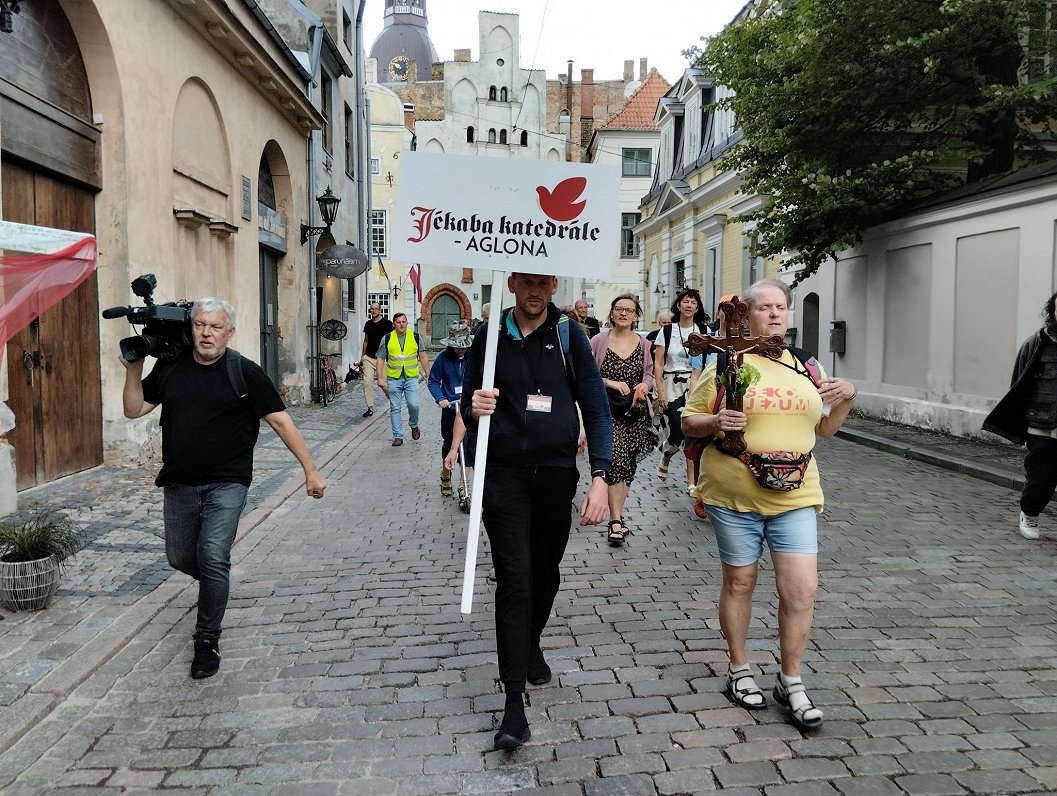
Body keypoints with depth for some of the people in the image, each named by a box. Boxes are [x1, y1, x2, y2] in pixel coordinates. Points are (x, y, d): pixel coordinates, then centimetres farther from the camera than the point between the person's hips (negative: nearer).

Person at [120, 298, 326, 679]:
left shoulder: (244, 372, -7)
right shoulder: (169, 367, 4)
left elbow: (280, 420, -8)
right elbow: (134, 409, 10)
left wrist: (310, 469, -11)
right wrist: (134, 369, -5)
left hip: (226, 484, -4)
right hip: (178, 484, 5)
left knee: (213, 559, -13)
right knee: (180, 559, 14)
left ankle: (207, 640, 5)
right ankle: (216, 586, 47)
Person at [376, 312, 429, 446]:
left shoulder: (415, 337, 3)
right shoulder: (386, 339, 2)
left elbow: (423, 358, 8)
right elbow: (380, 359, 4)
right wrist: (380, 378, -3)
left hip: (411, 377, 0)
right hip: (393, 379, 0)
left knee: (413, 405, -9)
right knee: (395, 408, 3)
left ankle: (414, 425, 22)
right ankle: (398, 436, 11)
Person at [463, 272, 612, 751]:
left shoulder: (569, 336, -1)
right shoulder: (490, 337, 1)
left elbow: (596, 409, -3)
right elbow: (468, 412, 6)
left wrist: (600, 477, -13)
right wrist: (474, 410, -19)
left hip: (557, 473, 1)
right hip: (504, 474, -1)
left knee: (545, 571, 16)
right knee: (514, 579, -6)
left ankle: (531, 644, 45)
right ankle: (514, 701, 1)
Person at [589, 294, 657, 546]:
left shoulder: (643, 344, 9)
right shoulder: (598, 341, 0)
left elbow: (649, 373, 15)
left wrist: (644, 385, -7)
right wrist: (610, 383, -14)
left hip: (635, 411, 4)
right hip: (608, 409, -4)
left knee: (629, 464, 9)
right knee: (617, 458, -18)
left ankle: (617, 514, 24)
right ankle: (616, 521, -14)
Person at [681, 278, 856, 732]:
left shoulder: (808, 367, 10)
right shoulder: (726, 364, -2)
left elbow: (824, 429, 19)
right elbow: (689, 422, 2)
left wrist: (846, 399, 2)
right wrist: (715, 422, -19)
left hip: (795, 495, 3)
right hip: (735, 493, -3)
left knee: (802, 589, -1)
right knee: (739, 581, 11)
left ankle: (791, 681, 19)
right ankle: (739, 669, 31)